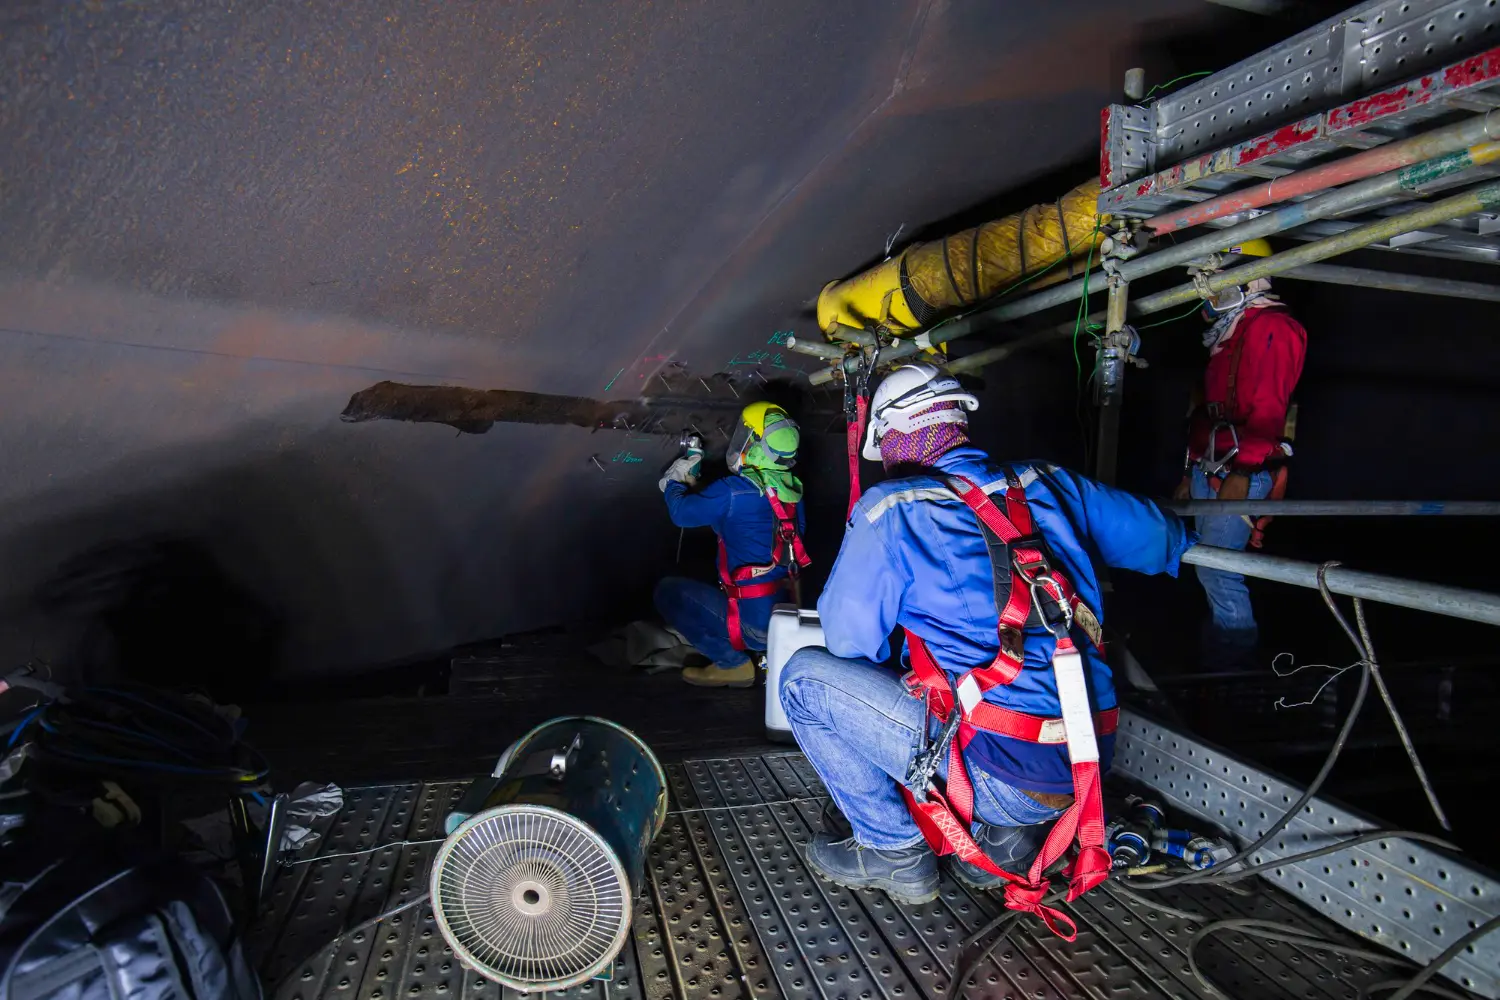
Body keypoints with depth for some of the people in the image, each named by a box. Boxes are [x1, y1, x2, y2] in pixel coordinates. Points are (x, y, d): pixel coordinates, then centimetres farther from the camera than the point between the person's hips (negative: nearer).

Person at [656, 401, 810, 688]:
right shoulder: (790, 488, 0)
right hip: (789, 617, 8)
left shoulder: (734, 491, -19)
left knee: (668, 591, 4)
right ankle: (768, 652, 18)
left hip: (755, 622, -7)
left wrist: (675, 482, 17)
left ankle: (732, 663, 2)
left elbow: (681, 512, -6)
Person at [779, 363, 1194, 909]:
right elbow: (1161, 538, 20)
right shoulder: (1048, 485, 7)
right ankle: (1003, 836, 22)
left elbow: (849, 640, -1)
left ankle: (894, 852, 13)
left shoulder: (890, 508, -8)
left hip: (1004, 773, -7)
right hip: (1089, 765, 7)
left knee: (805, 676, 5)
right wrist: (1176, 538, 44)